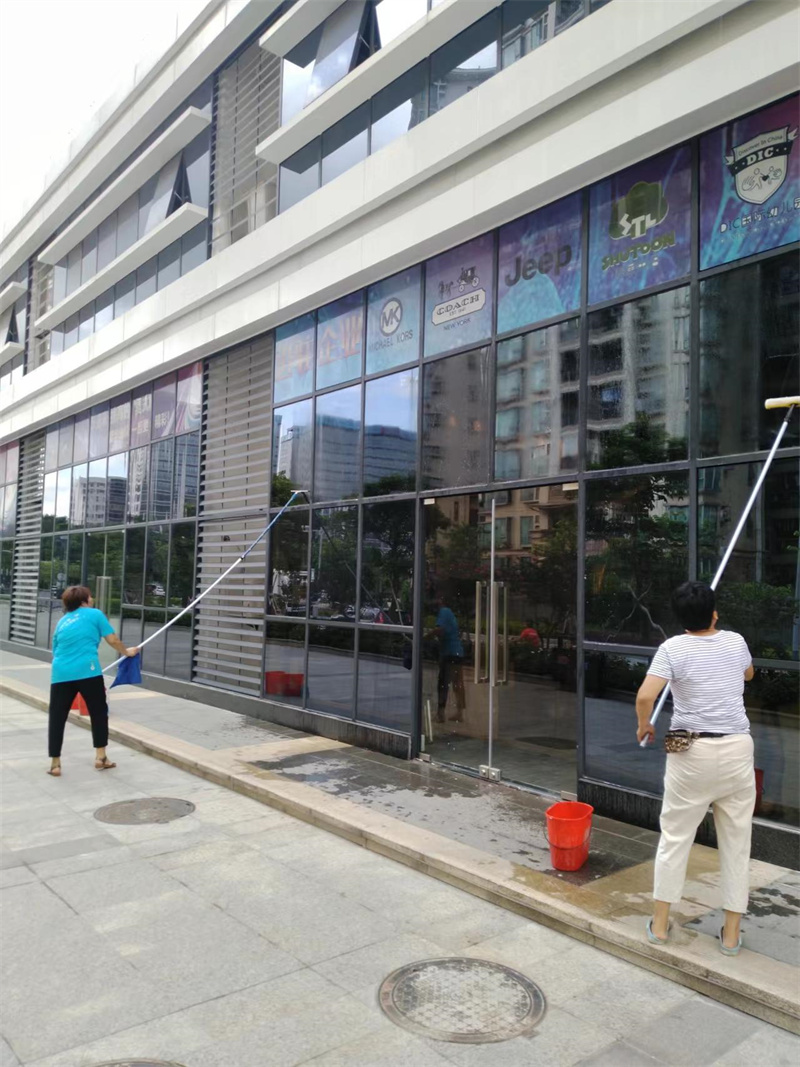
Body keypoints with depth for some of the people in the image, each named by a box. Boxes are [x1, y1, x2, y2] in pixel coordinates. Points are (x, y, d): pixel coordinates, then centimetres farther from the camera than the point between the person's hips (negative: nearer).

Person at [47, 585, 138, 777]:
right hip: (87, 671, -4)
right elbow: (113, 640, 5)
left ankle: (55, 764, 11)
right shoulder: (94, 614, 7)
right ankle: (100, 757, 16)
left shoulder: (62, 621, 22)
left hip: (60, 673, 4)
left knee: (57, 718, 10)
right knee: (99, 713, 13)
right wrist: (127, 652, 22)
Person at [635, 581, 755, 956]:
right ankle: (731, 933, 21)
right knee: (736, 841, 13)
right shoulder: (735, 642, 2)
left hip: (692, 752, -2)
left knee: (675, 836, 10)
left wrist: (644, 726, 1)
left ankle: (659, 924, 19)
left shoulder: (673, 648, -9)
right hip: (737, 750, 2)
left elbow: (645, 696, -19)